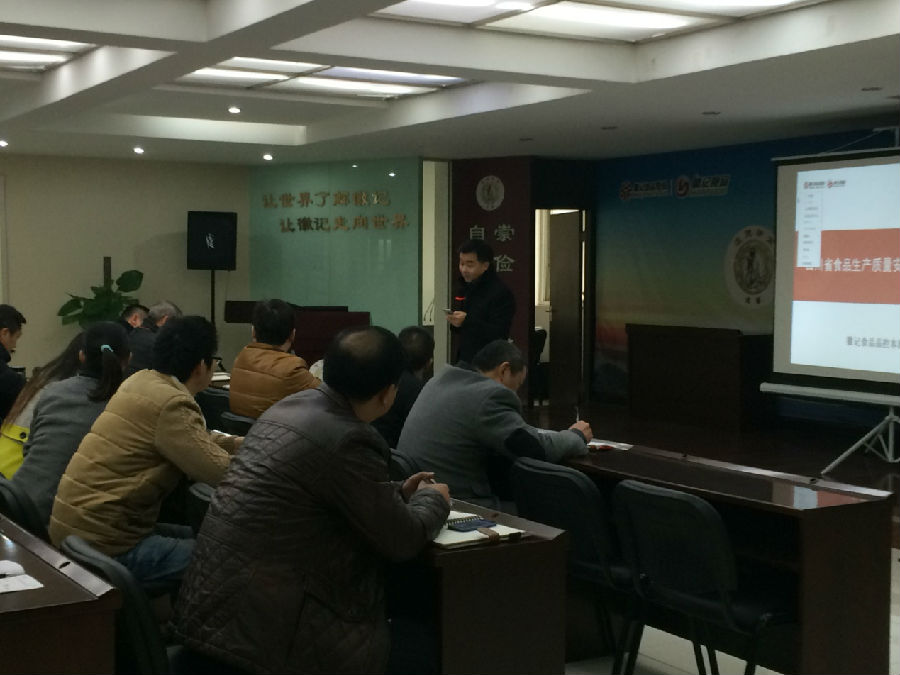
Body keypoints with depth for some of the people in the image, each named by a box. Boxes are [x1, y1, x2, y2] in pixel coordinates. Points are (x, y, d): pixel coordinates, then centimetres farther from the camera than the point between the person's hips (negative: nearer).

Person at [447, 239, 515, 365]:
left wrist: (467, 321, -29)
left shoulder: (500, 292, -13)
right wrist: (455, 324, -1)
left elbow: (499, 334, -20)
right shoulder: (464, 289, 14)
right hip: (463, 359, 7)